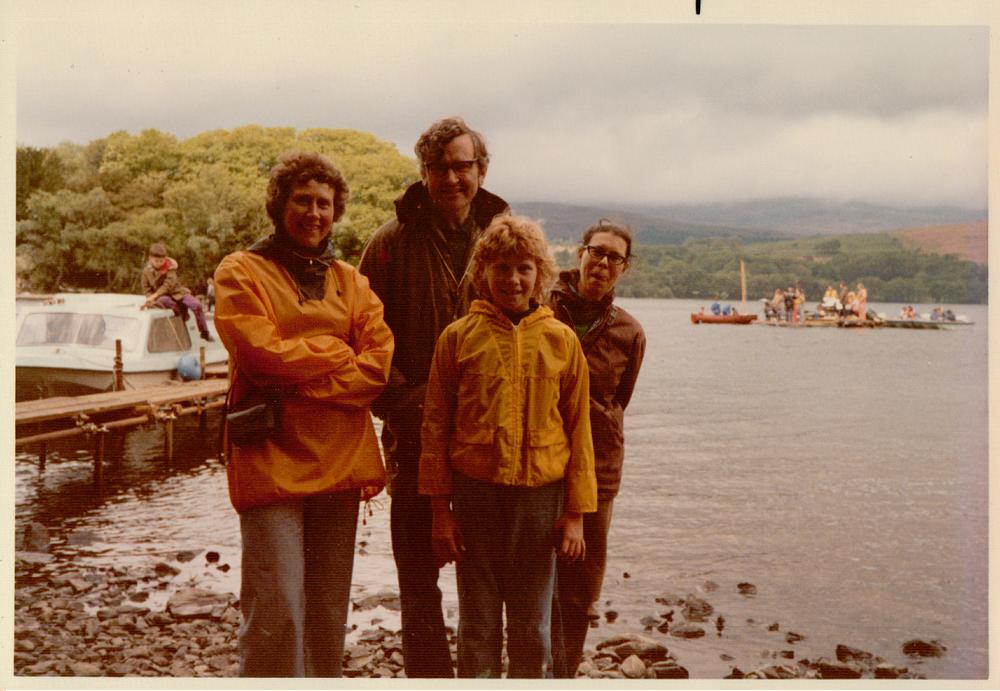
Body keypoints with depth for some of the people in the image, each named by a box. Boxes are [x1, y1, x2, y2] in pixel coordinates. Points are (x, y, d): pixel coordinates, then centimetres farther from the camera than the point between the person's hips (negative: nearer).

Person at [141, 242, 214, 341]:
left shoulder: (170, 266, -9)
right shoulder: (147, 270, -2)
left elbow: (168, 285, -18)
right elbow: (146, 288, 4)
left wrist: (155, 295, -27)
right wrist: (150, 298, -17)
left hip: (176, 291, 0)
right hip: (161, 296, 0)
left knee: (196, 304, -20)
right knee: (163, 300, -40)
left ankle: (205, 333, -9)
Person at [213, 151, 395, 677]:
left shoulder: (350, 281, 14)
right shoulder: (242, 272, 2)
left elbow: (380, 361, 0)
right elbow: (262, 352, -14)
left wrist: (303, 378, -12)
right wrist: (337, 353, -3)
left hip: (340, 456, 5)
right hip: (272, 456, -4)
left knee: (330, 609, 12)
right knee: (278, 610, -8)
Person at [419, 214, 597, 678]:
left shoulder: (561, 339, 2)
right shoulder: (458, 336, 0)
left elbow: (579, 430, 4)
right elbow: (435, 425, 2)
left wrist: (575, 513, 1)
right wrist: (440, 509, 0)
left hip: (540, 494, 1)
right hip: (475, 490, 0)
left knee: (533, 627, 11)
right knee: (477, 626, 10)